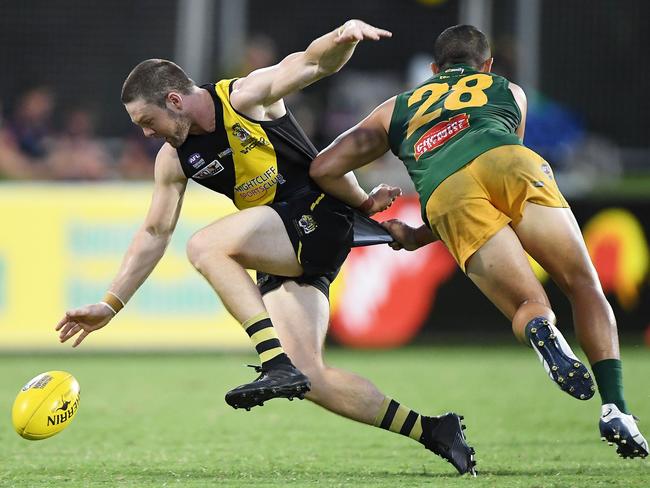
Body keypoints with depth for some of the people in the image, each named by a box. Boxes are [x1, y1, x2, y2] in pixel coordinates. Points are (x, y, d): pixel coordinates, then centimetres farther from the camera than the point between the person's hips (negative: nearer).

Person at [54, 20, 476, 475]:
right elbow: (155, 233, 15)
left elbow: (315, 62, -16)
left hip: (320, 218, -7)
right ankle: (433, 431, -1)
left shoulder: (245, 97, -8)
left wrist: (344, 37, -39)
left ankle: (278, 364, -35)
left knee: (206, 246, -28)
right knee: (310, 378, -8)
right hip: (280, 256, 7)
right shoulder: (174, 160, 9)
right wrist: (110, 305, 13)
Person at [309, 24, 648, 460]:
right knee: (584, 286, 8)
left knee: (529, 306, 4)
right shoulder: (509, 92, 39)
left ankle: (542, 330, -34)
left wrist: (366, 204, 49)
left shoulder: (396, 109, 38)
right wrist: (416, 238, 43)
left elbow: (324, 169, 30)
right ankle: (615, 406, -12)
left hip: (444, 191, 1)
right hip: (509, 163, 0)